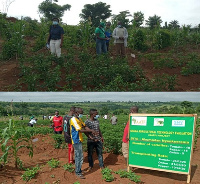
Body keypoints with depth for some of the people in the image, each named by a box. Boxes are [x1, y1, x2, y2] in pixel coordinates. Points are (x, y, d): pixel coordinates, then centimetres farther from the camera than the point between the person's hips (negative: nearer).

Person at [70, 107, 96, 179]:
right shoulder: (73, 120, -18)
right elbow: (80, 130, -23)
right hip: (76, 140, -9)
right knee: (80, 156, -5)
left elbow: (84, 126, 11)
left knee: (78, 156, 16)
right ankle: (78, 173, 5)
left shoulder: (79, 119, 11)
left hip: (79, 140, 9)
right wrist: (91, 131, -17)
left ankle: (78, 170, 27)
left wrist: (91, 131, -6)